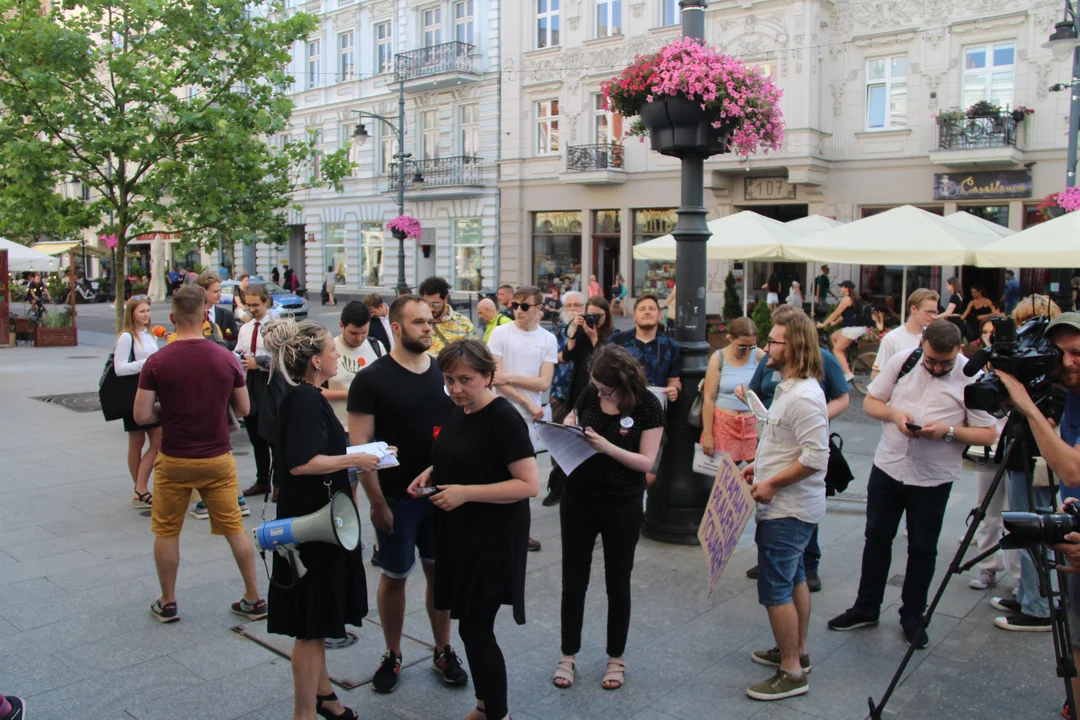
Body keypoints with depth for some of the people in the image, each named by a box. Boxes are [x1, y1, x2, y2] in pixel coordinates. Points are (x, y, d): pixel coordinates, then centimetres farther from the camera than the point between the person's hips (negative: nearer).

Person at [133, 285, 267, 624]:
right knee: (234, 528, 11)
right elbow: (243, 409, 2)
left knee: (166, 531, 16)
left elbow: (142, 416, -11)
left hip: (174, 461, -1)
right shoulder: (226, 358, -6)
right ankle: (254, 599, 17)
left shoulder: (157, 362, -11)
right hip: (218, 459, 2)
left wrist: (168, 409, 9)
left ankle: (167, 603, 27)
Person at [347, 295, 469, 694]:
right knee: (395, 575, 10)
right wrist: (377, 502, -14)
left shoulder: (445, 372, 4)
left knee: (440, 570, 12)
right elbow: (359, 445, -11)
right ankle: (392, 656, 28)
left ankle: (444, 651, 29)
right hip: (396, 496, -3)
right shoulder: (371, 379, -9)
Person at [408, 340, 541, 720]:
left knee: (474, 628, -2)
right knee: (472, 623, 18)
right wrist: (431, 473, 0)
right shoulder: (457, 411, 5)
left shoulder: (504, 418, -19)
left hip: (492, 539, -8)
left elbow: (530, 484, -23)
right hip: (459, 533, 8)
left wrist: (466, 492, -26)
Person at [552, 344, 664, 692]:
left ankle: (616, 658, 29)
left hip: (623, 506, -3)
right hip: (578, 499, 3)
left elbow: (647, 461, -14)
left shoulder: (647, 405, -13)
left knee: (618, 584, 11)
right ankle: (568, 656, 26)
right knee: (573, 581, 10)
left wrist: (607, 447, -27)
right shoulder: (589, 394, -4)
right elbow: (570, 427, 11)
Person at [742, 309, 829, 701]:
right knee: (794, 579, 21)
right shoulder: (789, 388, 9)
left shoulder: (803, 397, -24)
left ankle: (791, 673, 9)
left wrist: (772, 483, -22)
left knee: (776, 588, -3)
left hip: (787, 511, -11)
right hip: (789, 507, 11)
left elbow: (815, 458, -29)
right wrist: (760, 466, 11)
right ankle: (797, 651, 37)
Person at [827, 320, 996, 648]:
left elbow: (989, 434, -9)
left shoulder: (972, 377, -11)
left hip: (934, 477, -3)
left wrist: (948, 431, -24)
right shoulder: (903, 361, -3)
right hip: (888, 466, 3)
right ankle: (866, 608, 29)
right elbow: (870, 401, 5)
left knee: (922, 548, 9)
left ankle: (912, 616, 27)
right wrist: (894, 414, -15)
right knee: (877, 537, 13)